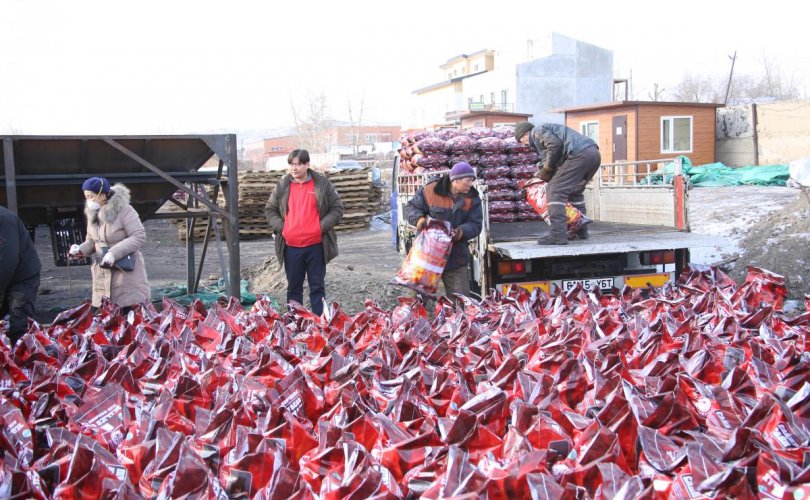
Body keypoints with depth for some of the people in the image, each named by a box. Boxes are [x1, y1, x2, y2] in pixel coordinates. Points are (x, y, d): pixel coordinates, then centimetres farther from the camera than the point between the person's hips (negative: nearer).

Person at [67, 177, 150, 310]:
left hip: (127, 270, -6)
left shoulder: (123, 210, -14)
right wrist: (80, 250, -5)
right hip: (102, 274, 7)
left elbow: (139, 236, -19)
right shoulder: (92, 214, 8)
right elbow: (91, 241, 17)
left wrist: (114, 253, -26)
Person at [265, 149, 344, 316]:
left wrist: (323, 226, -10)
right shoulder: (282, 186, 5)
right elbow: (270, 209, 14)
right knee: (294, 286, 11)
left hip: (316, 245, -2)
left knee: (317, 286, 5)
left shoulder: (322, 184, -2)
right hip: (291, 247, 2)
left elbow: (337, 209, 2)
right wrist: (280, 227, -1)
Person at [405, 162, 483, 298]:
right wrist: (419, 219, -20)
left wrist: (461, 232, -25)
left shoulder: (472, 199, -1)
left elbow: (475, 225, -4)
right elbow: (411, 207, 1)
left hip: (456, 258, 2)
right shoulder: (430, 190, -10)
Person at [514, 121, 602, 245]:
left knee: (555, 191, -7)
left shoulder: (537, 131, 7)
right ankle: (581, 231, 26)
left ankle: (558, 234, -13)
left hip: (580, 154, -10)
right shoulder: (548, 129, 35)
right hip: (594, 152, 10)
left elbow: (555, 145, -12)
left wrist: (546, 171, -3)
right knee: (575, 191, 25)